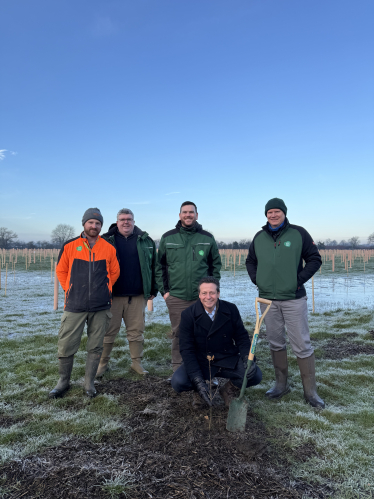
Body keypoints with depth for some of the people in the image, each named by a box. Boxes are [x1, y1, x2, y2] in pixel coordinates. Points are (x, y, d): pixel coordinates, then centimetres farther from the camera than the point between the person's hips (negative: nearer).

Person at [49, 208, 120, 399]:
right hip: (75, 306, 0)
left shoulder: (109, 248, 2)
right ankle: (63, 382, 24)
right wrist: (70, 290, 6)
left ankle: (89, 383, 24)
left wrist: (104, 289, 8)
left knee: (95, 347, 8)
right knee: (66, 346, 4)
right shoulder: (70, 246, 1)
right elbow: (61, 271, 9)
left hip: (100, 307, 1)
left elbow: (114, 272, 12)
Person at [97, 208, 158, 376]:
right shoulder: (106, 240, 3)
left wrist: (153, 290, 7)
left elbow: (153, 266, 9)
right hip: (112, 295, -1)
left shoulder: (145, 241, 7)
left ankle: (136, 362, 23)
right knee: (108, 331, 7)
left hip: (137, 296, 2)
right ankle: (103, 363, 21)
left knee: (136, 330, 9)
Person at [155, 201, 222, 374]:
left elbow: (216, 264, 12)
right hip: (176, 297, 0)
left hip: (202, 297, 0)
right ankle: (177, 372, 21)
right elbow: (159, 266, 10)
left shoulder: (207, 238, 7)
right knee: (178, 335, 8)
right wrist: (164, 290, 3)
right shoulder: (168, 238, 6)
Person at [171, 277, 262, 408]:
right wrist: (198, 381, -23)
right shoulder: (188, 315, -10)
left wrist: (248, 358, -18)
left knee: (255, 375, -21)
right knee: (178, 382, -26)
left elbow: (242, 337, 3)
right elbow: (187, 349, -13)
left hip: (228, 361, 2)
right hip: (200, 362, -1)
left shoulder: (231, 310, -4)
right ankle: (200, 391, 11)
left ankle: (229, 390, 12)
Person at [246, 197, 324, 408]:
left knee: (302, 345, 1)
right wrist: (256, 280, 3)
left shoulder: (299, 233, -3)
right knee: (276, 343, 13)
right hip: (268, 299, 4)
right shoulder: (259, 237, 7)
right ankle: (281, 384, 28)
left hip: (294, 299, -3)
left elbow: (315, 259, -1)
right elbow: (250, 261, 19)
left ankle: (310, 391, 15)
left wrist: (299, 280, -10)